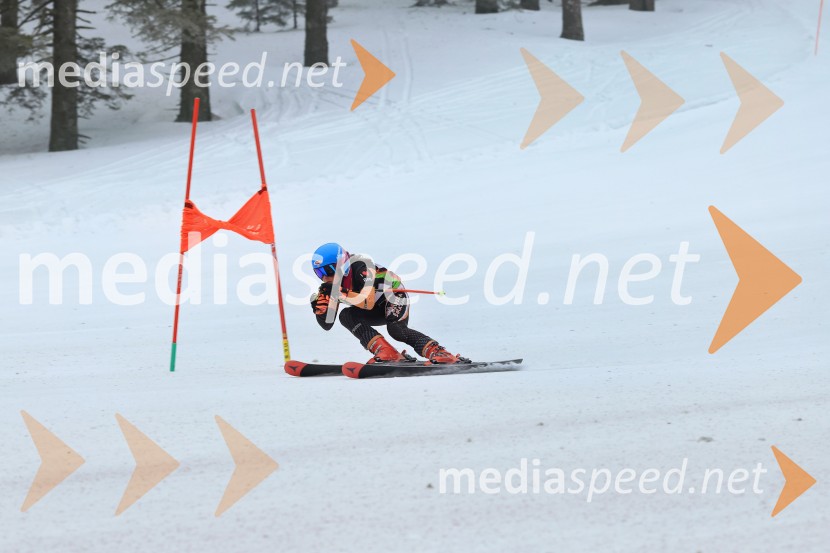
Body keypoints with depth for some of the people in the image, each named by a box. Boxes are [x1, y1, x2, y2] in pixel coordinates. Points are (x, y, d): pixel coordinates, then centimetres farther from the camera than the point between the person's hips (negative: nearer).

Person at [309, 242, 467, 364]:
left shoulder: (361, 268, -30)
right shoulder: (331, 286, -8)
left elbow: (369, 303, -39)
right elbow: (327, 324, -8)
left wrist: (343, 294, -47)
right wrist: (320, 306, -28)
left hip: (395, 295, -8)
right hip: (378, 311, 8)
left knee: (396, 329, -37)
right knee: (345, 316, -20)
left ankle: (439, 353, -35)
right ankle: (385, 351, -31)